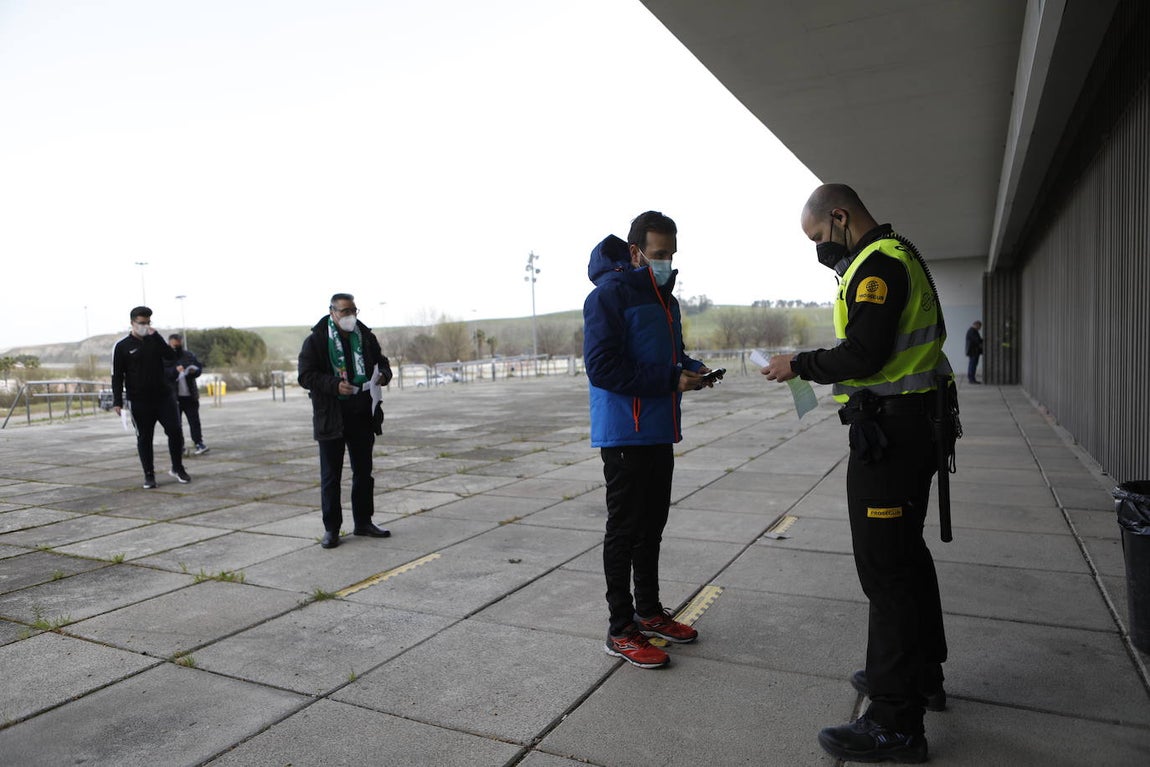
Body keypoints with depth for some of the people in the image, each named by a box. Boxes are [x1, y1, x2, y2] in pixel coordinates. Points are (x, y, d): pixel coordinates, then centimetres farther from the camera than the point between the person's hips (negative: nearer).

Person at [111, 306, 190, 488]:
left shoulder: (155, 340, 10)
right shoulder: (122, 346, 0)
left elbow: (171, 355, -7)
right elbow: (117, 376, -1)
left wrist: (156, 336, -13)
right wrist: (117, 401, -7)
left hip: (164, 396, 2)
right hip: (139, 402, -2)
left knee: (175, 432, -2)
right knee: (144, 438, 4)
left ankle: (177, 468, 14)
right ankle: (149, 475, 14)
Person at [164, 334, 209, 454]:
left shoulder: (189, 355, 10)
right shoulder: (164, 357, -1)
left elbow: (200, 367, 13)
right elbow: (163, 373, -12)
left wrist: (194, 370, -9)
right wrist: (175, 370, -27)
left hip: (190, 394, 2)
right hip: (173, 396, -2)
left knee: (194, 420, -1)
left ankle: (198, 443, -3)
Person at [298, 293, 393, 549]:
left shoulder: (366, 337, 7)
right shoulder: (316, 340, -6)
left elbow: (382, 362, 17)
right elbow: (306, 375, -9)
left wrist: (383, 375, -6)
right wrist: (335, 385, -23)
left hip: (363, 415, 4)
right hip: (331, 417, -4)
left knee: (363, 471, 13)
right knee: (331, 475, 4)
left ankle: (363, 522, 26)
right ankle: (331, 528, 14)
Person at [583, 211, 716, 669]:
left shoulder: (663, 296, 15)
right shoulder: (610, 294, -13)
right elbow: (602, 367, -21)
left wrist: (691, 369, 0)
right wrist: (671, 379, -22)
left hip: (659, 432, 9)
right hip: (624, 433, -9)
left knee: (651, 526, 17)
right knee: (625, 529, 0)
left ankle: (649, 611, 32)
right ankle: (621, 630, 12)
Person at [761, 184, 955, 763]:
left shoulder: (877, 264, -15)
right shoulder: (897, 257, 19)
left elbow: (865, 354, -24)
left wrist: (800, 365, -10)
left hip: (888, 432, -11)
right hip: (914, 426, 11)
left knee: (886, 569, -6)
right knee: (907, 553, 20)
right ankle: (921, 675, 37)